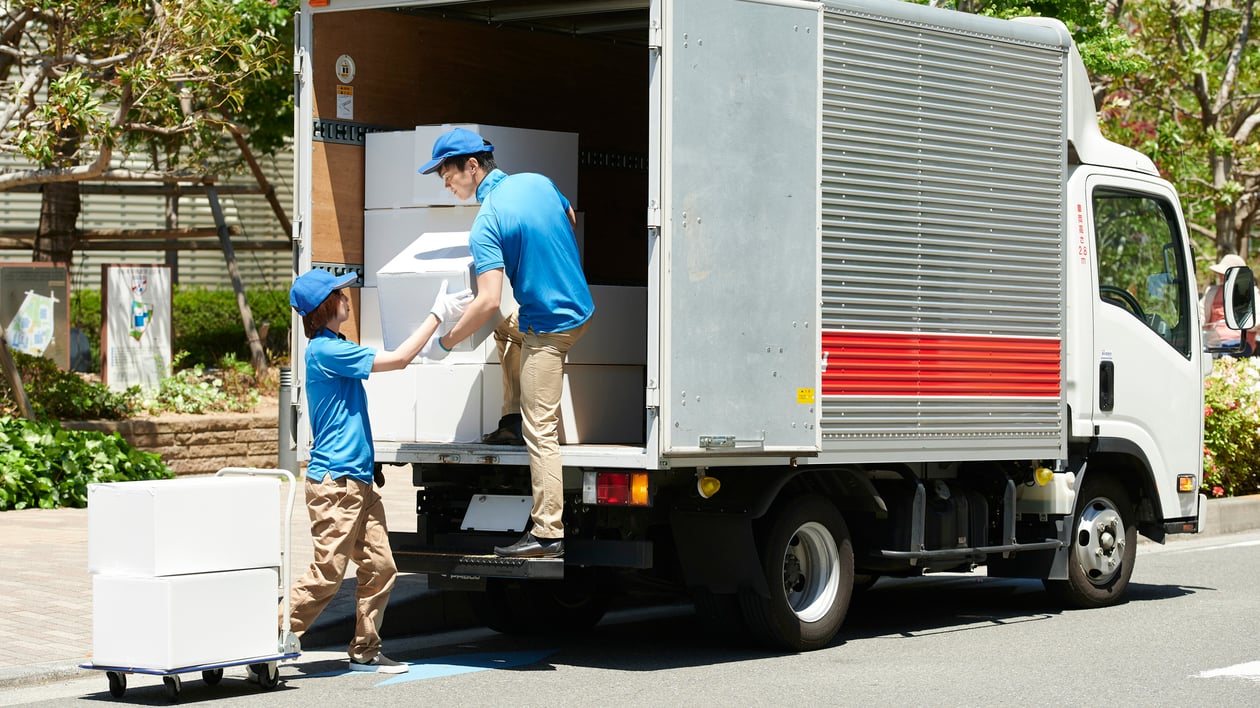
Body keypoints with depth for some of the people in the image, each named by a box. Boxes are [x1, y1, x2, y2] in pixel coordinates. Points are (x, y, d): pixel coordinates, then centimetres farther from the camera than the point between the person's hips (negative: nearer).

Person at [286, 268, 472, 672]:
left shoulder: (333, 348, 16)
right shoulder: (324, 350, -15)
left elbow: (392, 360, 24)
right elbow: (397, 360, -14)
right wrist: (438, 315, -9)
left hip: (358, 480, 10)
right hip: (334, 482, -10)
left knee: (379, 566, 7)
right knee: (326, 575, -9)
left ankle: (365, 651, 13)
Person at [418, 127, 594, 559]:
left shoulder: (486, 225, -21)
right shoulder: (536, 182, 2)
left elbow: (489, 300, -28)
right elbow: (571, 220, 22)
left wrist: (449, 340, -15)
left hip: (550, 327, -9)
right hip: (580, 306, 9)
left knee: (540, 433, -6)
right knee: (506, 328, 36)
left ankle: (548, 533, -7)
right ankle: (513, 421, 32)